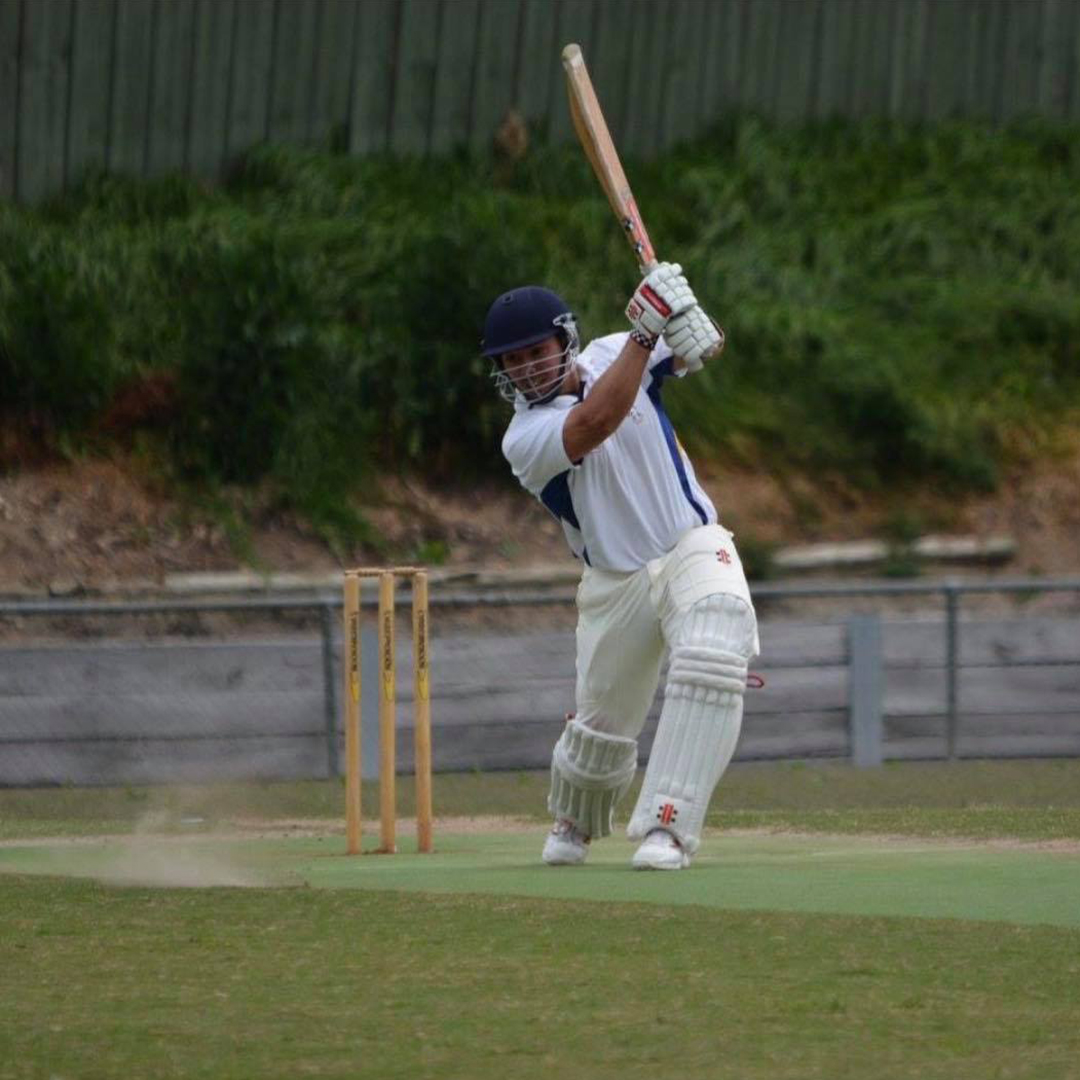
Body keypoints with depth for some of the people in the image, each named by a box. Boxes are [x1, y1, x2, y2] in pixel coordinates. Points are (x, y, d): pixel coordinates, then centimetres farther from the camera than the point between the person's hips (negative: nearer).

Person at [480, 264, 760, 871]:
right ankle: (574, 823, 43)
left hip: (694, 548, 0)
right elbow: (595, 423, -33)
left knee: (711, 662, -28)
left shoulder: (611, 354, -2)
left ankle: (666, 827, -28)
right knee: (600, 729, 8)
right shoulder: (525, 439, -14)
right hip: (617, 585, 0)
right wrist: (646, 334, -36)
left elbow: (702, 351, -1)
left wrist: (695, 330, -26)